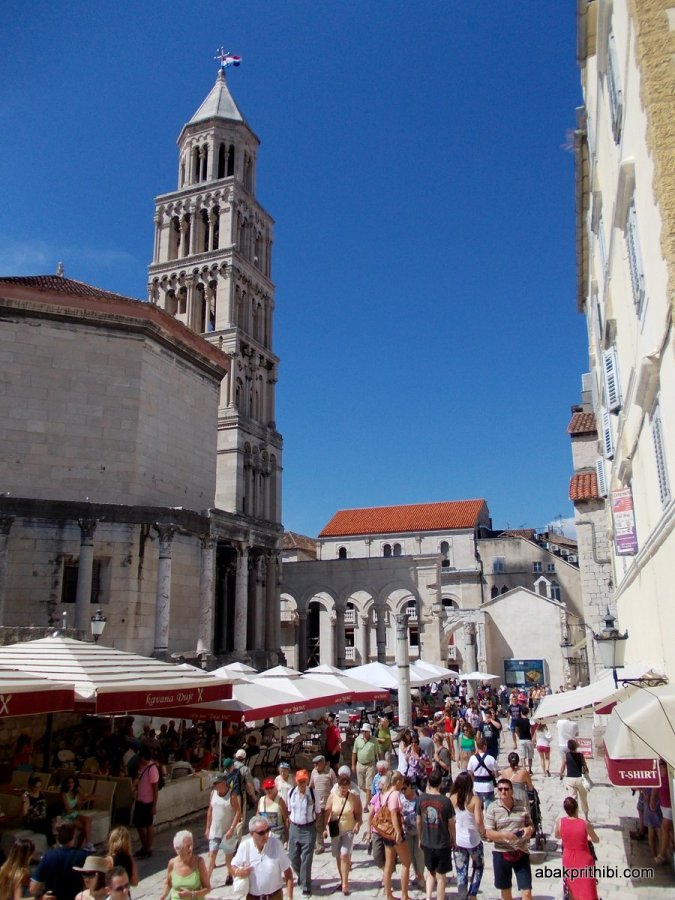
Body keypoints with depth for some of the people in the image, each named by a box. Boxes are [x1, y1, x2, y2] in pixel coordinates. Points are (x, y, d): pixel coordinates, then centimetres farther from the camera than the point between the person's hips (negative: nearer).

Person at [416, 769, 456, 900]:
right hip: (443, 844, -3)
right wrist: (453, 840, 9)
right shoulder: (445, 801, -18)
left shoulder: (421, 798, -9)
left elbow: (418, 822, 1)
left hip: (427, 843, 3)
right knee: (441, 876, 13)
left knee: (430, 872, 23)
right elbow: (451, 824, -8)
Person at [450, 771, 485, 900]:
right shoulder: (474, 799, -18)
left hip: (457, 840, 2)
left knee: (461, 872, 14)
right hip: (473, 840, -2)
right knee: (478, 867, 23)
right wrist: (483, 831, -3)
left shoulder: (452, 798, -9)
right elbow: (478, 821, -23)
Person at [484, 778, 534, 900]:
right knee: (505, 889, 17)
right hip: (501, 853, 0)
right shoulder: (492, 808, -9)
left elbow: (530, 824, 9)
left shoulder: (523, 805, -3)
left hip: (521, 852, 1)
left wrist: (529, 829, -14)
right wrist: (503, 835, -26)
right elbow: (488, 833, -9)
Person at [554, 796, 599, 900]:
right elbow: (596, 840, -2)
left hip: (568, 860, 2)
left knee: (573, 890, 25)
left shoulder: (560, 821, -14)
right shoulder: (585, 823, -21)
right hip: (584, 861, -2)